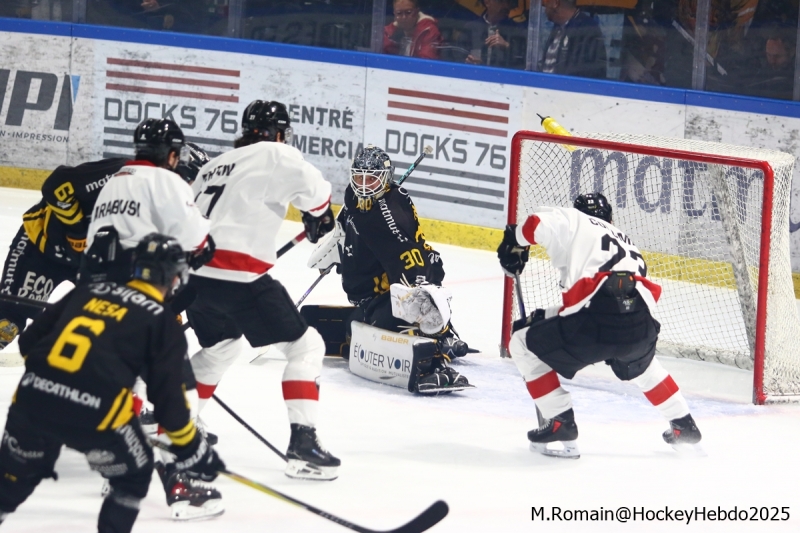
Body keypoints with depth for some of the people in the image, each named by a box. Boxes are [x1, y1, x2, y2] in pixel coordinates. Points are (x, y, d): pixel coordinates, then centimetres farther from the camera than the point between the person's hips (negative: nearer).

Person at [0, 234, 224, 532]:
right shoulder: (163, 323, 8)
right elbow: (168, 396, 3)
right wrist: (191, 450, 13)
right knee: (134, 475, 20)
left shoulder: (88, 292, 22)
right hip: (94, 413, -5)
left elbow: (30, 341, 23)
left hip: (33, 397, 5)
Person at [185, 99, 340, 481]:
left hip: (194, 271, 8)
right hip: (239, 276, -8)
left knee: (221, 344, 34)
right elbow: (314, 191, -13)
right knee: (305, 346, 1)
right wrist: (319, 217, 9)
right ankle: (302, 443, -11)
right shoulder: (275, 155, 2)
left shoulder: (214, 166, 25)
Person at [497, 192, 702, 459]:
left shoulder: (573, 220, 19)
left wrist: (514, 243, 21)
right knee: (641, 365, 42)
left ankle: (561, 423, 10)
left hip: (598, 323, -7)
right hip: (639, 324, 7)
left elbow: (538, 224, -1)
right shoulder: (626, 242, 37)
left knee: (523, 345, 15)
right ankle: (684, 427, 44)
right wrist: (541, 317, 39)